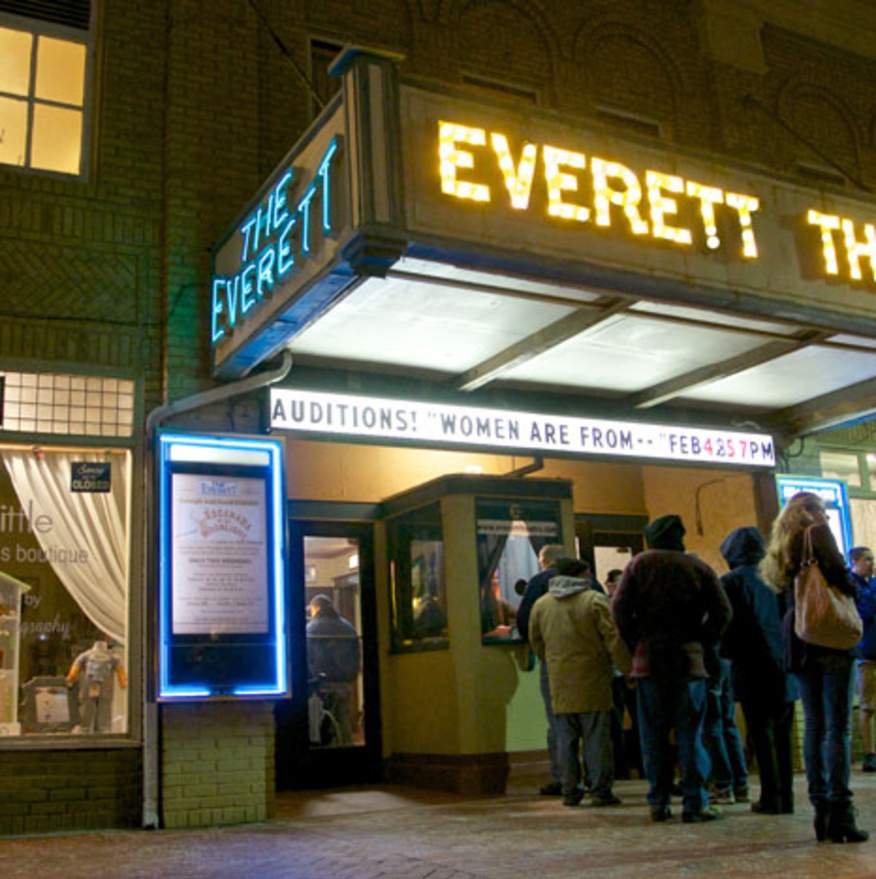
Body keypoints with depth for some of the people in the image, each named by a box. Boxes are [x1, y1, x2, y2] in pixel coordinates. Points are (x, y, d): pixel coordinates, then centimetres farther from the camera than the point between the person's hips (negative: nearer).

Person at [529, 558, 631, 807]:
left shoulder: (541, 604, 7)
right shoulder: (595, 601, -7)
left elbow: (535, 641, 16)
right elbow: (614, 640, -9)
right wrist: (628, 670, -2)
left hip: (560, 684, 4)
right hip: (592, 683, -4)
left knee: (566, 738, 9)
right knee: (597, 737, 2)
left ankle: (569, 791, 12)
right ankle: (599, 790, 3)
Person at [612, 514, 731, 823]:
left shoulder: (639, 564, 3)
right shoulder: (698, 566, 5)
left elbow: (620, 608, -3)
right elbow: (722, 611, -1)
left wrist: (636, 645, 4)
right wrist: (702, 642, 7)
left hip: (649, 660, 0)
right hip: (689, 660, 0)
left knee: (653, 736, 6)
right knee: (690, 734, 4)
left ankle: (658, 803, 9)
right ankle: (694, 803, 3)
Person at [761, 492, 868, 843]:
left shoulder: (783, 548, 17)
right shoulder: (818, 535, -4)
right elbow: (840, 578, -13)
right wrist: (851, 590, 6)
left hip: (798, 643, 7)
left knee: (814, 726, 8)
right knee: (838, 727, -6)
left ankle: (820, 809, 9)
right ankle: (839, 811, -9)